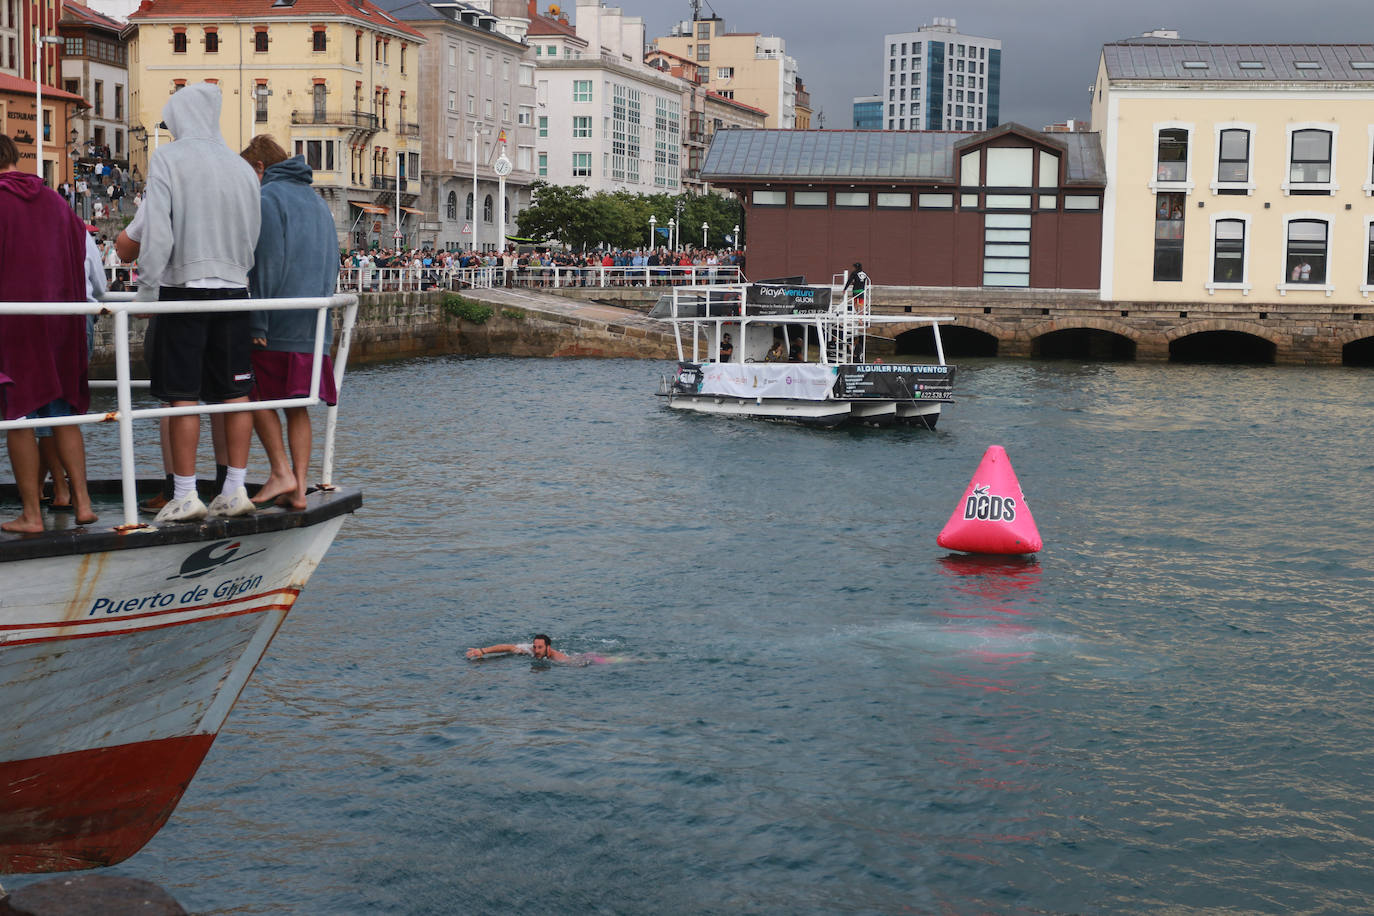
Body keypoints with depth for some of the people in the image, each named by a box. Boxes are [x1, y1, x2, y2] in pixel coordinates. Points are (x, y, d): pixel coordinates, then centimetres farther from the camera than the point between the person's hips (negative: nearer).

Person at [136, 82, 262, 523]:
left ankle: (185, 496, 0)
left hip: (185, 287, -4)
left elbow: (157, 230, -10)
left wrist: (147, 287, -4)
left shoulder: (168, 158, -4)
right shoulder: (242, 167, 10)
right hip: (233, 289, 5)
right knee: (235, 393, 7)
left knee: (182, 396, -1)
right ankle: (235, 491, 8)